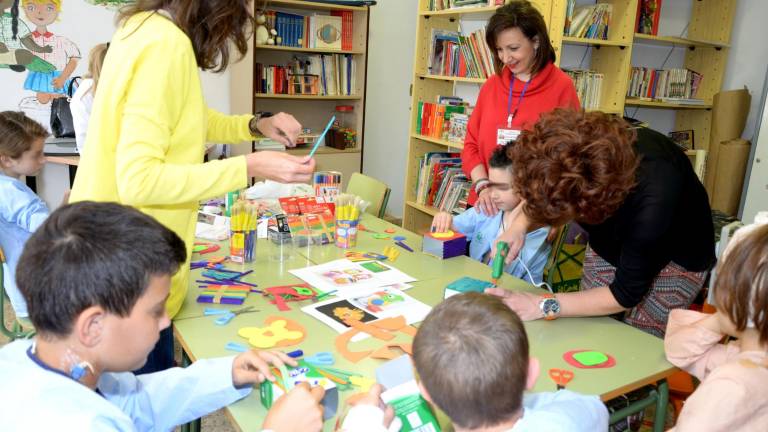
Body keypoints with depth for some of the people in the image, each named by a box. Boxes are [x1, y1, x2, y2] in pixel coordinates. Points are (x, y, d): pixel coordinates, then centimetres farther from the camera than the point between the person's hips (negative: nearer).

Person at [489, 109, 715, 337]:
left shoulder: (653, 200, -42)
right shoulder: (574, 151, -30)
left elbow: (626, 294, -27)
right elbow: (541, 190, -5)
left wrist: (542, 305, -30)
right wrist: (520, 224, -22)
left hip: (675, 259, -4)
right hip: (609, 242, 4)